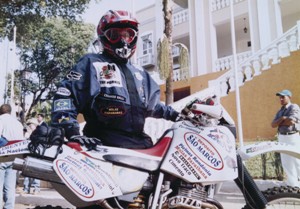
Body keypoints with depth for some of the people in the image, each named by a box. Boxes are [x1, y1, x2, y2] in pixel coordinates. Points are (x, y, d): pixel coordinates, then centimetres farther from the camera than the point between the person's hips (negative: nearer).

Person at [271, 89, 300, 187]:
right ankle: (292, 185, 20)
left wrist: (279, 123, -4)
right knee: (286, 163, 10)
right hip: (281, 137, 7)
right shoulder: (280, 111, 15)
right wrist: (283, 118, -12)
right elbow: (273, 124, 4)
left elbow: (291, 121, -21)